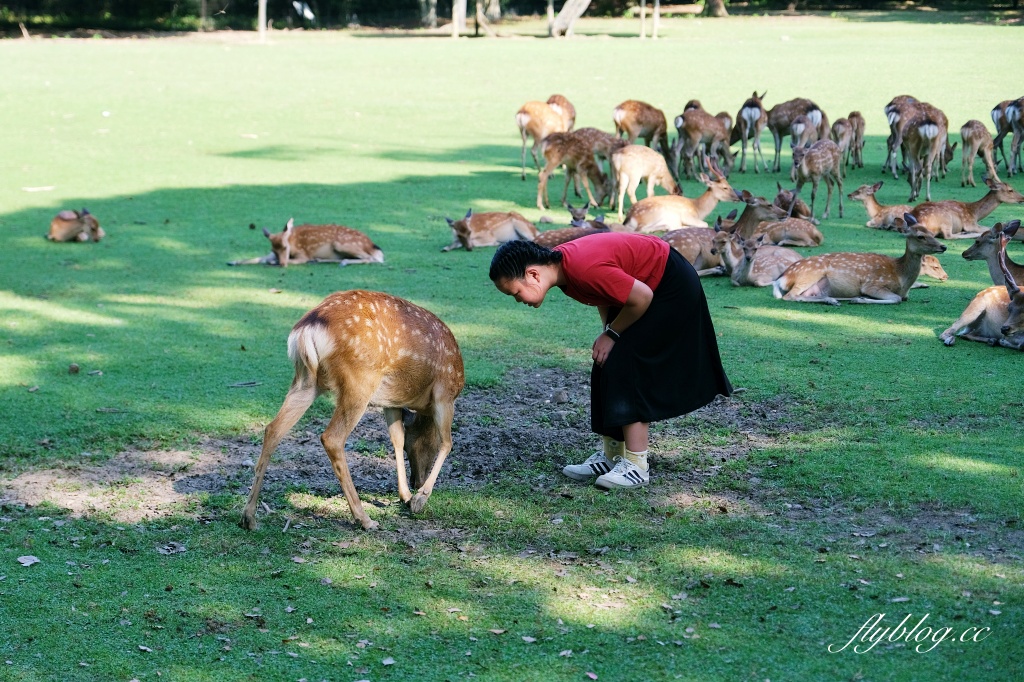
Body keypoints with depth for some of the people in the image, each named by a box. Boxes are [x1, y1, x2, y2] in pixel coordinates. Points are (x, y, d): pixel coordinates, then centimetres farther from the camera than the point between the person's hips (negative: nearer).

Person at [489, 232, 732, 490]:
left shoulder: (584, 269, -35)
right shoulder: (556, 262, -7)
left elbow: (643, 298, -25)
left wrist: (611, 334, -13)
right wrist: (606, 331, -3)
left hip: (671, 287, -9)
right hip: (642, 282, 9)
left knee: (626, 368, -14)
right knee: (607, 369, 7)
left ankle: (636, 466, -11)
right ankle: (612, 456, 14)